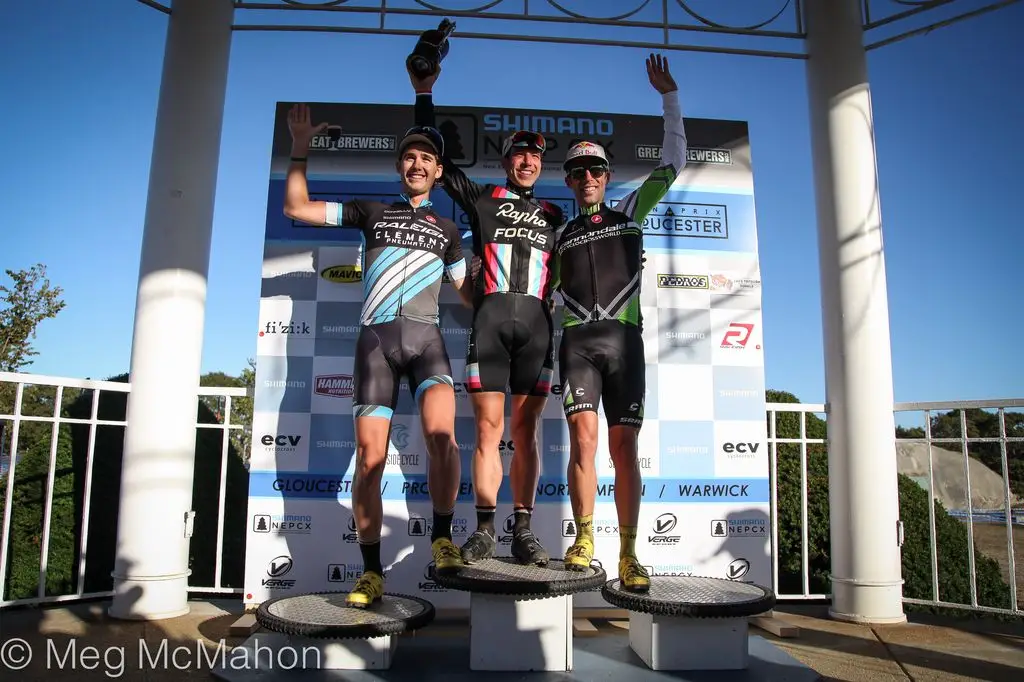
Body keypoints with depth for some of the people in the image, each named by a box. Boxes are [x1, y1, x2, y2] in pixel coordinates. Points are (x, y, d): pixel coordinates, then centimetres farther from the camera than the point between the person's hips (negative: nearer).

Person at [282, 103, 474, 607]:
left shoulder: (447, 229, 23)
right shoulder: (371, 212, 20)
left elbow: (468, 293, 22)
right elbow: (296, 208, 16)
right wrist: (300, 151, 10)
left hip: (425, 335, 0)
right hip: (376, 338, 0)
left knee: (440, 433, -26)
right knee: (370, 456, -4)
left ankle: (442, 537, -6)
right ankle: (371, 570, 8)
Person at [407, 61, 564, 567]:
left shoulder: (554, 215, 23)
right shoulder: (481, 199, 16)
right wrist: (424, 94, 16)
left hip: (537, 321, 2)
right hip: (490, 316, -1)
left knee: (526, 429, 1)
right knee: (489, 427, -4)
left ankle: (523, 531, 4)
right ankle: (485, 529, 3)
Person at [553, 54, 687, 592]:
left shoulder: (630, 212, 17)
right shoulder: (561, 235, 21)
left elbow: (672, 163, 15)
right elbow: (545, 290, 27)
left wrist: (668, 95, 14)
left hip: (624, 337, -1)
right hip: (577, 340, 1)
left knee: (623, 448, -4)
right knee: (583, 438, -14)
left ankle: (628, 555, 1)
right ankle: (584, 539, -1)